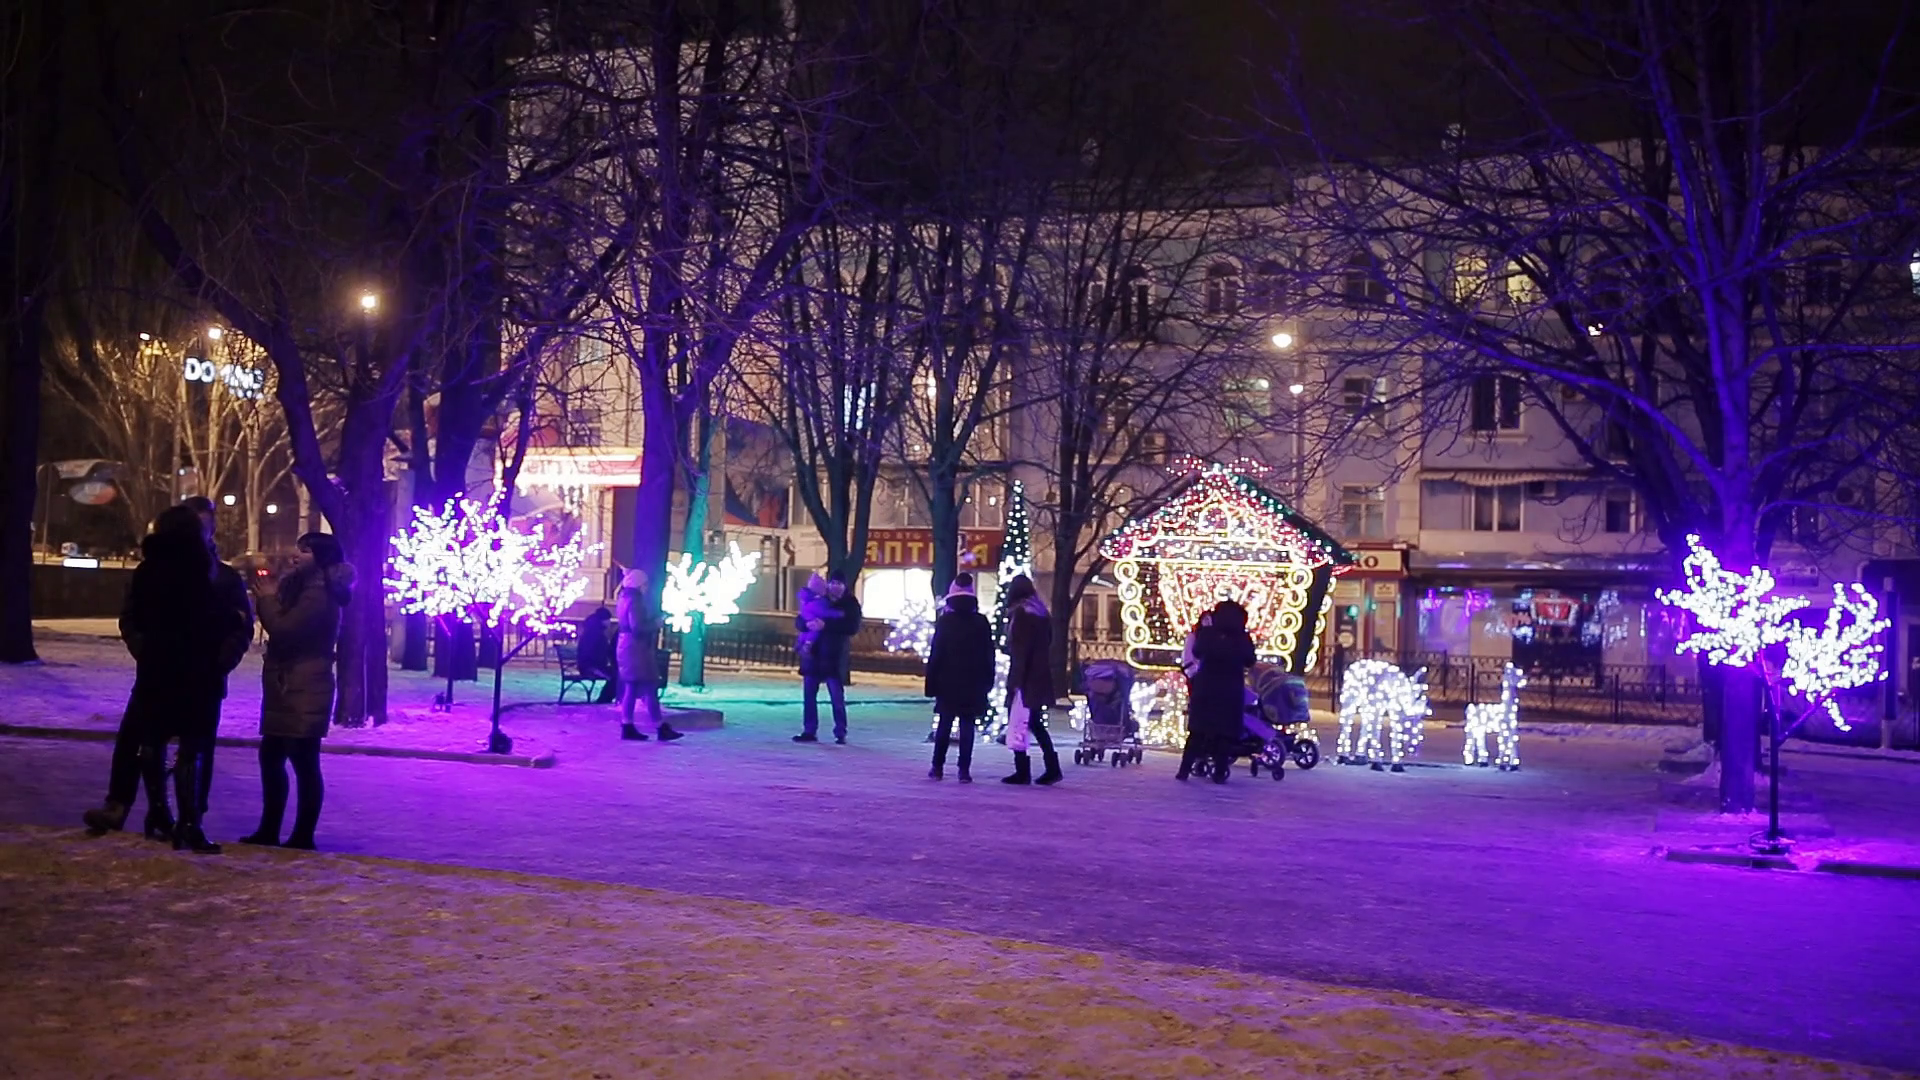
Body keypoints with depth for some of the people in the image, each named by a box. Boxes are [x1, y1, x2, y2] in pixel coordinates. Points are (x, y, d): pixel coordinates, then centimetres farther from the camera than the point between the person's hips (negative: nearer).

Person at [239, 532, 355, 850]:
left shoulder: (318, 595, -15)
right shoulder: (301, 587, 18)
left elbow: (283, 630, -21)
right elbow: (283, 626, 17)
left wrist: (268, 598, -7)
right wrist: (270, 598, 3)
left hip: (305, 690, -11)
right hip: (286, 687, 11)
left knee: (304, 762, -6)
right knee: (271, 756, 14)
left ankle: (303, 837, -2)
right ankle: (269, 830, 21)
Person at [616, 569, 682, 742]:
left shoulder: (626, 598, 15)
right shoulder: (635, 601, -16)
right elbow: (637, 627, -24)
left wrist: (653, 620, 9)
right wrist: (655, 624, -11)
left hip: (626, 645, 10)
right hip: (636, 647, -10)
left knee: (631, 688, 10)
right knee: (649, 688, -6)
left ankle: (627, 727, 9)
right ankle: (660, 728, -4)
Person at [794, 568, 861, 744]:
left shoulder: (851, 604, 0)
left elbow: (853, 627, -15)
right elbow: (799, 620, 8)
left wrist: (826, 625, -24)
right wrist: (807, 624, -17)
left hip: (835, 657, -4)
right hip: (813, 654, 4)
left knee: (837, 697, -4)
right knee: (809, 694, 4)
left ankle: (840, 733, 4)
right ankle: (809, 731, 12)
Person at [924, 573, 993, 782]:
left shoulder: (944, 621, -4)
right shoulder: (982, 623, 1)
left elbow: (935, 655, -5)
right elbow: (989, 656, 4)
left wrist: (931, 683, -1)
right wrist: (987, 683, 11)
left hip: (948, 683, 0)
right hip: (973, 684, 1)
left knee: (944, 725, 8)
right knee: (967, 726, 1)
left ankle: (937, 767, 7)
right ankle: (964, 769, -3)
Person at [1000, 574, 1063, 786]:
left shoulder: (1021, 613, -10)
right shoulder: (1040, 613, 14)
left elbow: (1019, 651, -16)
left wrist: (1014, 680, -17)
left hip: (1025, 679, -9)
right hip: (1040, 677, 9)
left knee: (1017, 726, -5)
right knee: (1036, 724, 14)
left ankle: (1022, 772, -5)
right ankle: (1052, 768, 11)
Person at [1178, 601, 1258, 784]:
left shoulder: (1207, 634, -7)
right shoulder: (1244, 639, -8)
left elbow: (1196, 652, 9)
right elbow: (1250, 661, 5)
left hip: (1205, 688, 1)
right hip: (1231, 691, -1)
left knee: (1198, 730, 7)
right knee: (1225, 732, 4)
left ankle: (1184, 769, 3)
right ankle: (1219, 772, 1)